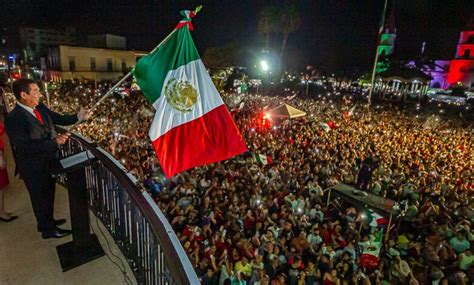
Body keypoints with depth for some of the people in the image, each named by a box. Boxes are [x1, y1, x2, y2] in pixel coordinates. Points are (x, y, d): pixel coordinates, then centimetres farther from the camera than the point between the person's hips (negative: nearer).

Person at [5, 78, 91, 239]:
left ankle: (47, 221, 48)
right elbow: (27, 147, -29)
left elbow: (58, 119, 8)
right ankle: (47, 230, 33)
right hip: (34, 168, -8)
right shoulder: (14, 119, -25)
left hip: (48, 162, 8)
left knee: (49, 194, 25)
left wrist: (78, 117, -6)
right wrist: (55, 142, -27)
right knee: (40, 198, 13)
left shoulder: (40, 108, -3)